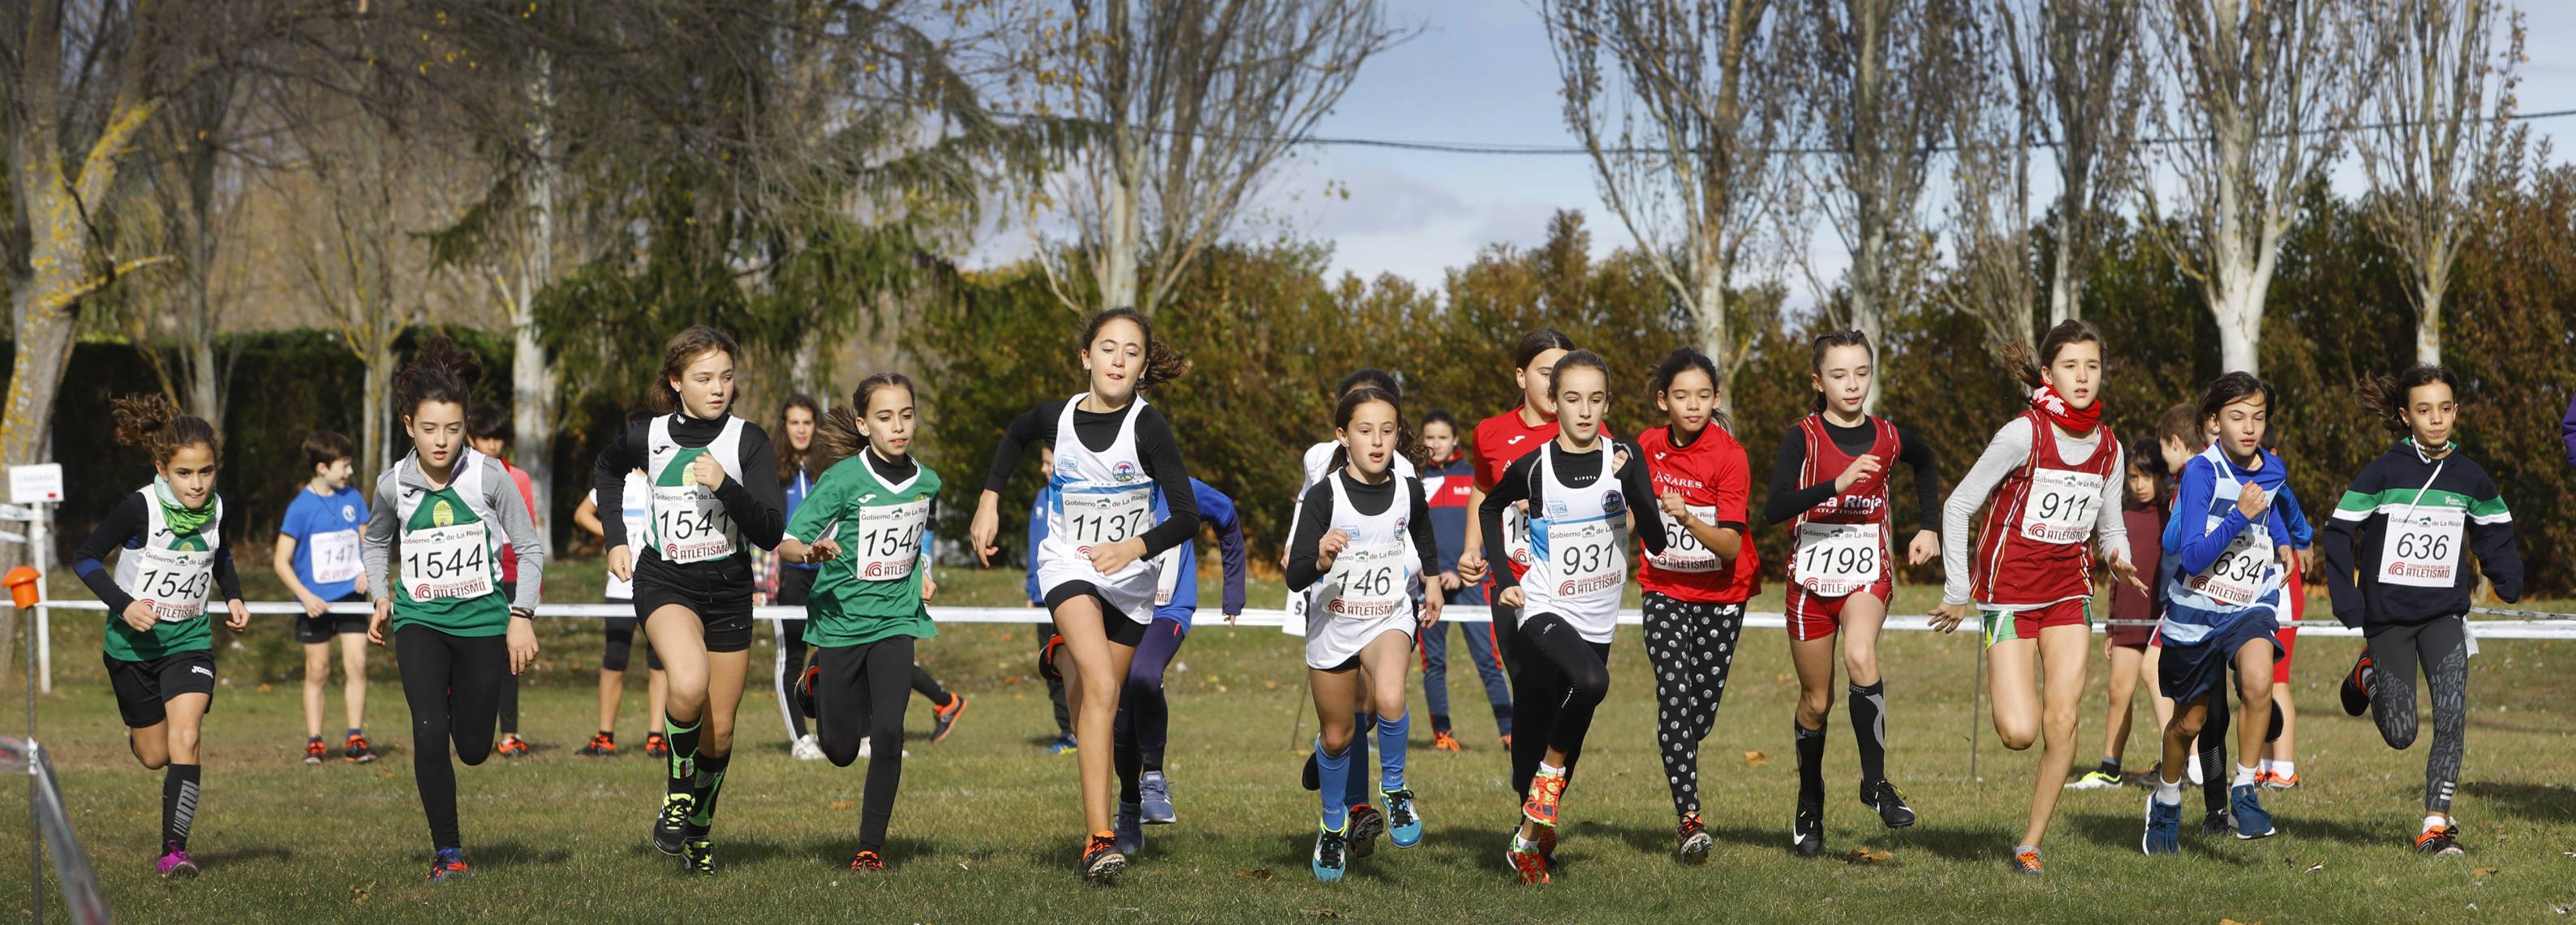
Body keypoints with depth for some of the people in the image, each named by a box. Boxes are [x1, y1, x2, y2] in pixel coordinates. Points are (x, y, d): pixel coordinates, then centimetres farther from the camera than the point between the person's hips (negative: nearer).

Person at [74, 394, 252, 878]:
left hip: (190, 641, 2)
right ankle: (138, 736, 48)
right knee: (155, 757, 9)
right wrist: (123, 603, -24)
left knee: (185, 740, -18)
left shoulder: (219, 511, -5)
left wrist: (233, 597, 1)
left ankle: (174, 850, -14)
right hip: (134, 644, -2)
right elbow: (85, 558, -11)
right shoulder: (138, 509, -19)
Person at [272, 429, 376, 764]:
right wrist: (305, 596, -18)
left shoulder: (353, 498, 3)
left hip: (351, 596, 3)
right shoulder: (300, 507, -10)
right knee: (317, 671, 4)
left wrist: (368, 571, -5)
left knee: (356, 664, -5)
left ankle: (355, 739, -1)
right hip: (315, 601, -3)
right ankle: (314, 742, 13)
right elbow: (281, 561, -8)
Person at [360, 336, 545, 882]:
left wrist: (522, 617, -7)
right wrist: (382, 598, 7)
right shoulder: (393, 485, -3)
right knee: (429, 732, -19)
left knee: (474, 750, 6)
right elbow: (377, 541, 19)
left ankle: (459, 697, 44)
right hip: (419, 620, 0)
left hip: (483, 618, 0)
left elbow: (530, 548, 0)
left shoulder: (489, 477, -10)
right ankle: (448, 852, -7)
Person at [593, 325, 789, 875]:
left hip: (729, 588, 1)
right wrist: (616, 541, 13)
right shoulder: (648, 437, -4)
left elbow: (770, 532, -15)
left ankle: (699, 826, 34)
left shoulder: (749, 441, -8)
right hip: (664, 581, -1)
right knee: (689, 684, -31)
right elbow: (607, 470, 21)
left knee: (719, 731, 8)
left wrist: (725, 486, -28)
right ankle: (677, 789, -6)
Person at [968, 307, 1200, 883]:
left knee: (1103, 701, 11)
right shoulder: (1056, 417, -8)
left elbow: (1186, 515, -19)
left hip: (1131, 577, 1)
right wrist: (989, 502, 11)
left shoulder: (1147, 425, -16)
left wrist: (1134, 547, -34)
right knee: (1101, 689, -23)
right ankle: (1098, 841, -27)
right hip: (1069, 565, -1)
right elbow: (1015, 437, 17)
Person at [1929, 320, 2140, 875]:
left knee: (2063, 718, -9)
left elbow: (2110, 528, 14)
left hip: (2069, 591, 4)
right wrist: (1958, 593, -9)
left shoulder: (2108, 449, 2)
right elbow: (1958, 506, -10)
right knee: (2020, 733, -13)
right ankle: (2004, 686, 25)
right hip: (2010, 592, -4)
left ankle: (2032, 843, 4)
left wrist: (2119, 559, -10)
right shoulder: (2023, 434, -15)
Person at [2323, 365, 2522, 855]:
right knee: (2400, 735, 1)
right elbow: (2339, 533, -6)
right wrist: (2348, 603, -11)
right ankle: (2369, 676, 33)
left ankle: (2436, 822, -5)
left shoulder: (2470, 476, 0)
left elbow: (2496, 532, 17)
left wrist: (2510, 582, 0)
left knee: (2452, 716, -14)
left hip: (2444, 613, 2)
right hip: (2387, 614, -2)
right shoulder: (2384, 471, -10)